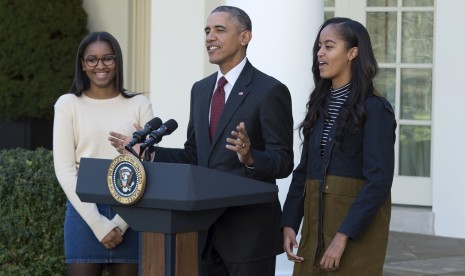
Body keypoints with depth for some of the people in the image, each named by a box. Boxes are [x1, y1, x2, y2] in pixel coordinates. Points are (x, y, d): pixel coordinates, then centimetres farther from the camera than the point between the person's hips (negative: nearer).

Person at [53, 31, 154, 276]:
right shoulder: (68, 104, 5)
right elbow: (65, 169, -1)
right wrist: (98, 223, -10)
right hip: (84, 212, -1)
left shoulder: (139, 104, 7)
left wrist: (121, 221, -8)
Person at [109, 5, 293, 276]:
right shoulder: (200, 89, 13)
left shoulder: (270, 91, -9)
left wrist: (250, 158, -32)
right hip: (205, 225, 7)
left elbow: (283, 163, -13)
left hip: (249, 228, -6)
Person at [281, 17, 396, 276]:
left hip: (356, 228, -6)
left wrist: (343, 236, -22)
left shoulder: (374, 108, -9)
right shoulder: (320, 105, 12)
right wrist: (289, 224, 0)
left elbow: (379, 180, -17)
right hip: (315, 224, 6)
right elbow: (304, 171, 12)